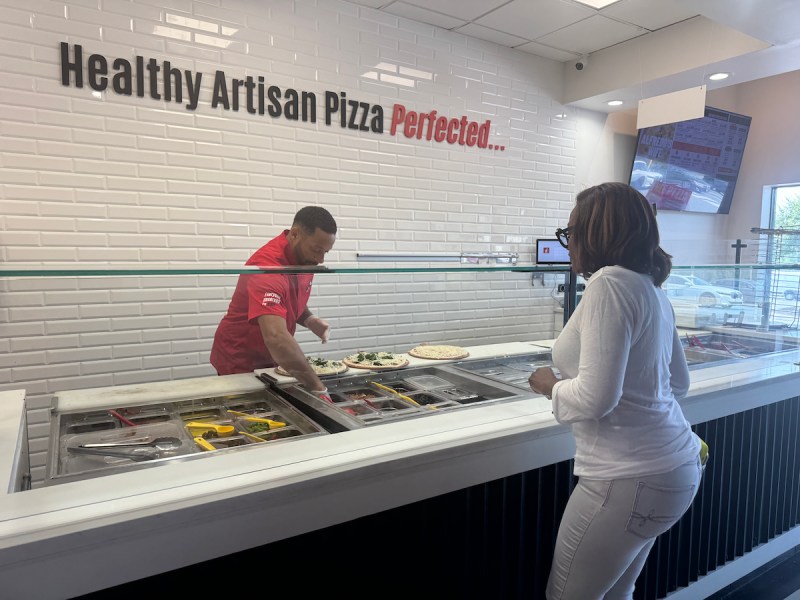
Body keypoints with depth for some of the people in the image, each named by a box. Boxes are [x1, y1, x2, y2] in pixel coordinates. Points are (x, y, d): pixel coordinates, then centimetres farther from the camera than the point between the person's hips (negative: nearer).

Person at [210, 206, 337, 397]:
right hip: (240, 366, -7)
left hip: (273, 361, 7)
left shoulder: (304, 258, -5)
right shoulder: (267, 268, -31)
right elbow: (275, 337, -44)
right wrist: (317, 387, -45)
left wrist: (310, 320, -9)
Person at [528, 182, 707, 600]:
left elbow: (595, 398, -24)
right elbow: (679, 383, 19)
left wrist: (552, 385, -5)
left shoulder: (610, 283, -19)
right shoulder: (651, 289, 10)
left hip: (632, 478, -9)